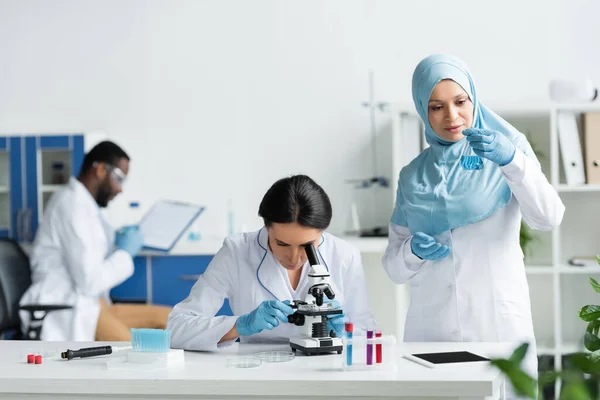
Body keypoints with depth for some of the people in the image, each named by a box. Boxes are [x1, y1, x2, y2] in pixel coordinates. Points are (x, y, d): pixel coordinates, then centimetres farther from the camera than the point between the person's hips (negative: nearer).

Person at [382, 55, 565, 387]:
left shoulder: (505, 151, 3)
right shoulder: (413, 177, 9)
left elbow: (548, 218, -13)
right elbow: (395, 268, 9)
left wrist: (512, 160, -27)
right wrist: (413, 250, -12)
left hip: (499, 322, -2)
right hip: (431, 327, 2)